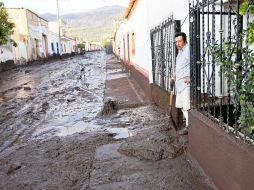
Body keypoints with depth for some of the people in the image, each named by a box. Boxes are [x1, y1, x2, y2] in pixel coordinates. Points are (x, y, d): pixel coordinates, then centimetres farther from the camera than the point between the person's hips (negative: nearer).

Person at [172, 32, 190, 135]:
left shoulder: (188, 50, -13)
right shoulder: (180, 51, 18)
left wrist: (190, 77, -23)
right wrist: (175, 74, 19)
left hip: (186, 82, -10)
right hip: (179, 82, 10)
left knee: (186, 105, -6)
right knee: (181, 105, 14)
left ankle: (188, 126, 4)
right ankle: (188, 122, 25)